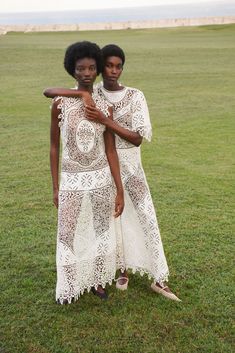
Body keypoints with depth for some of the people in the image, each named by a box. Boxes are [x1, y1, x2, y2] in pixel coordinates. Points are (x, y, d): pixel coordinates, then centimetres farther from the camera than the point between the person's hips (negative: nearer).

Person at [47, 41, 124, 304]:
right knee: (69, 236, 8)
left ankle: (96, 280, 38)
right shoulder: (60, 104, -9)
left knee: (101, 232, 15)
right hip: (71, 181, -2)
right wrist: (55, 188, -1)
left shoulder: (105, 107, -4)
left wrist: (120, 191, -4)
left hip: (101, 179, 2)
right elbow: (54, 147, -2)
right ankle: (69, 286, 31)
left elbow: (111, 151, -2)